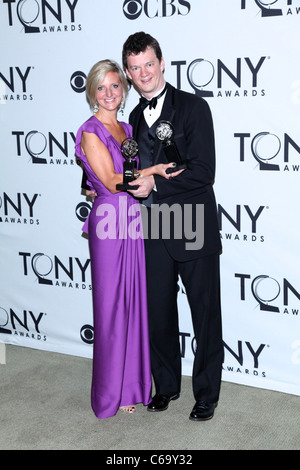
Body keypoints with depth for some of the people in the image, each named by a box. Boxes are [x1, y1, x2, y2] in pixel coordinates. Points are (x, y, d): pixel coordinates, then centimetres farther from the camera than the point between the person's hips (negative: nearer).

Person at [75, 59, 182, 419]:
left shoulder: (127, 128, 15)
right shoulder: (91, 132, -8)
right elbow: (111, 181, -14)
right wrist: (154, 170, -14)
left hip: (135, 220, 7)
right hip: (110, 223, -7)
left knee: (136, 300, 11)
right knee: (112, 305, 2)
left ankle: (134, 382, 25)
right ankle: (112, 392, 17)